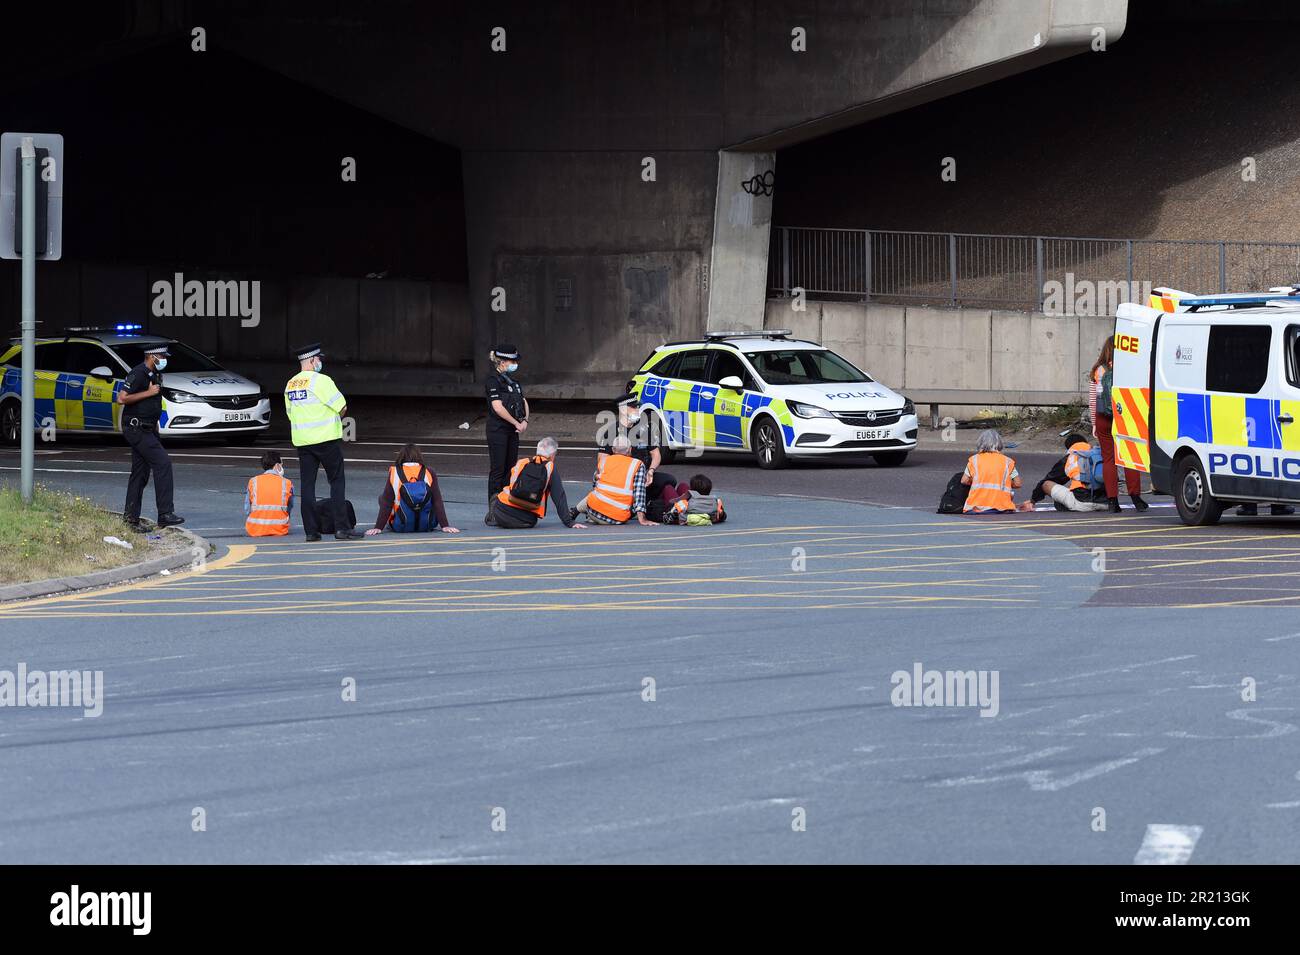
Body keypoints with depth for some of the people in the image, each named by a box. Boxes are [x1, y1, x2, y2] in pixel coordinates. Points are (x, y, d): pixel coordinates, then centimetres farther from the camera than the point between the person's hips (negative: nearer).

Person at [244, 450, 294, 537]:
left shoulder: (253, 482, -2)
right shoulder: (287, 483, -3)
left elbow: (247, 510, 2)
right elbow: (289, 510, 5)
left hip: (255, 531, -1)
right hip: (280, 531, 1)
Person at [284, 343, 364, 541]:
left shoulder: (290, 385, 11)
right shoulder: (320, 381, -11)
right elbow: (342, 408, -10)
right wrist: (334, 420, 11)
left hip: (302, 441, 6)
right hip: (327, 439, -6)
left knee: (307, 485, 5)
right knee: (337, 482, 0)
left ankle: (311, 530, 3)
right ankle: (342, 527, -5)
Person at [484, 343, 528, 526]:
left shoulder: (511, 380, 15)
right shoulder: (494, 380, -11)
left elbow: (523, 401, 16)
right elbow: (498, 407, -19)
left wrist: (524, 420, -2)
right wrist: (517, 423, -14)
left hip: (512, 431, 8)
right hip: (498, 430, -8)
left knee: (510, 470, 8)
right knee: (497, 470, -7)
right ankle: (493, 513, -6)